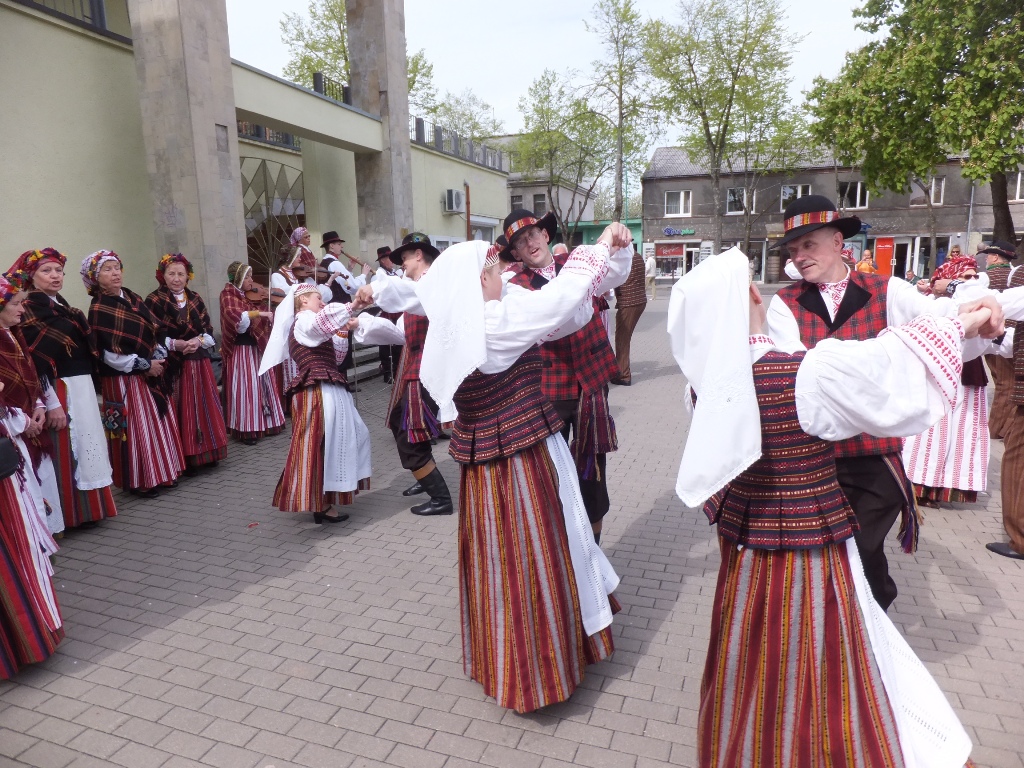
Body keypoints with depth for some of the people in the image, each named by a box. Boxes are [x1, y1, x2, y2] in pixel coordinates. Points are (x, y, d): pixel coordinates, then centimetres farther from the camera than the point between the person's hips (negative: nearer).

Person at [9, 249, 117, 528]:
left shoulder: (62, 306, 15)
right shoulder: (28, 309, -10)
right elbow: (34, 361, -17)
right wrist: (52, 403, -21)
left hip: (82, 388, 9)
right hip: (59, 391, -9)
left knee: (86, 447, 13)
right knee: (65, 452, -3)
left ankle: (88, 507, 24)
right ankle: (68, 514, 7)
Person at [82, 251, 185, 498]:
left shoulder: (133, 298, 9)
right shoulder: (98, 310, -12)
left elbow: (154, 330, 12)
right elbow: (109, 354, -17)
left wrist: (159, 357, -3)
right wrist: (144, 365, -14)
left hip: (150, 374, 7)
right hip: (125, 378, -7)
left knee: (160, 424, 11)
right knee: (135, 428, -1)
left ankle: (164, 471, 22)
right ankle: (139, 480, 9)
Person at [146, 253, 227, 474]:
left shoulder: (195, 299, 12)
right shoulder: (154, 301, -4)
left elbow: (209, 330, 8)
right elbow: (152, 337, -10)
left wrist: (198, 341, -12)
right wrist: (176, 344, -22)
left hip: (199, 363, 5)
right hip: (173, 365, -5)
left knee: (204, 407, 9)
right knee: (180, 411, -3)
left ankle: (206, 452, 20)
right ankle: (184, 459, 5)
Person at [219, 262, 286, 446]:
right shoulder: (228, 295, -9)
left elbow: (261, 322, 14)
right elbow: (235, 317, -28)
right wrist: (259, 313, -31)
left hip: (258, 347, 8)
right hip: (241, 349, -8)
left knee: (262, 384, 13)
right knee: (246, 387, -5)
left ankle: (262, 423, 25)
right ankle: (245, 430, 2)